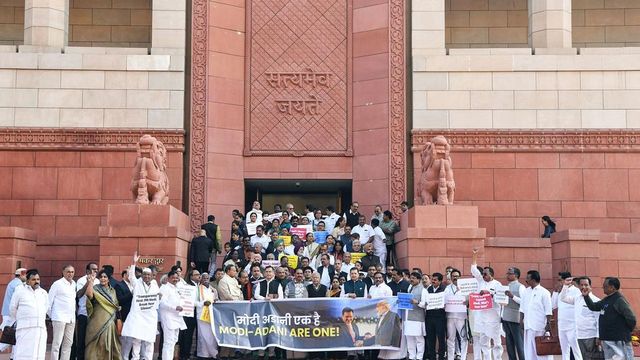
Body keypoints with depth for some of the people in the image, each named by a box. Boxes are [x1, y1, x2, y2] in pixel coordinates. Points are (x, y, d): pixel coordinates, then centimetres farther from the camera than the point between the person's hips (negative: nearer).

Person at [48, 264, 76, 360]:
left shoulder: (74, 284, 12)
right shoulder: (57, 284, -4)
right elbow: (49, 301, -2)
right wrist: (51, 316, 1)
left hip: (71, 319, 6)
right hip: (60, 318, -6)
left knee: (68, 343, 8)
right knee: (57, 343, -5)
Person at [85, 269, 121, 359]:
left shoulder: (112, 290, 13)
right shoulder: (95, 288, -2)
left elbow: (116, 305, 19)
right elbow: (89, 294, -26)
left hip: (110, 322, 5)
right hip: (98, 322, -5)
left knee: (109, 344, 6)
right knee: (97, 344, -3)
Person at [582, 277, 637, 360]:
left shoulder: (619, 300, -16)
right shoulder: (606, 300, 12)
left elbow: (631, 318, -19)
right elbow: (593, 307, 26)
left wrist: (626, 331, -6)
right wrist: (586, 296, 13)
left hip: (618, 341, -10)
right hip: (606, 340, 10)